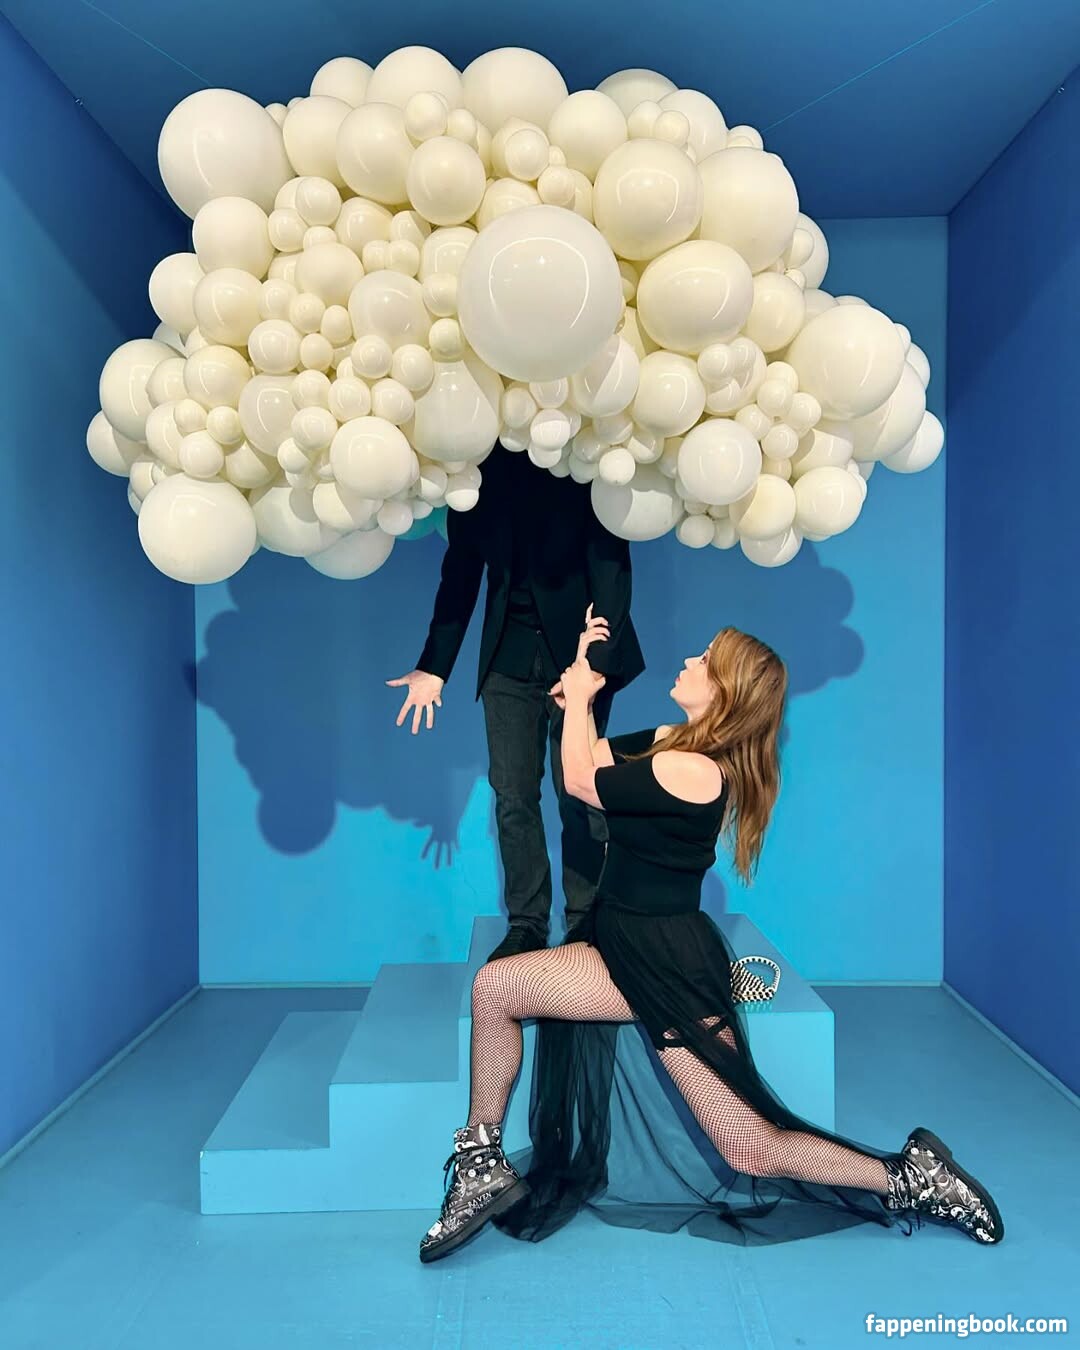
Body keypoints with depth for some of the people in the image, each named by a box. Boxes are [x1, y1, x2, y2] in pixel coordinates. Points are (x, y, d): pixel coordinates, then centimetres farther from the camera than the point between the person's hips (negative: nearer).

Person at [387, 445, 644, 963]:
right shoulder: (478, 466, 5)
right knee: (513, 797, 3)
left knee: (578, 796, 1)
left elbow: (613, 566, -10)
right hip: (509, 656, 3)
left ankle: (585, 925, 16)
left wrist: (596, 662, -20)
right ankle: (526, 925, 16)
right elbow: (461, 572, 8)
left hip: (579, 651, -3)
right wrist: (434, 667, 2)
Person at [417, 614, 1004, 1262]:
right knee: (493, 985, -7)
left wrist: (578, 697, 1)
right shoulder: (673, 742, 3)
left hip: (671, 966, -9)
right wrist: (582, 671, 7)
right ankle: (483, 1166, 5)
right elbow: (593, 756, 14)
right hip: (637, 948, 9)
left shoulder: (693, 770, -24)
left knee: (753, 1150, -3)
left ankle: (911, 1178, 17)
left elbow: (580, 780, -13)